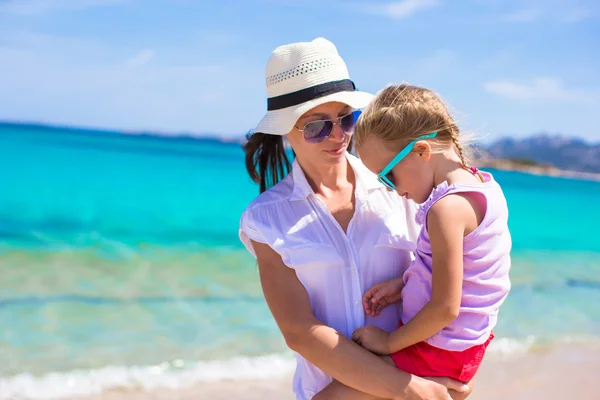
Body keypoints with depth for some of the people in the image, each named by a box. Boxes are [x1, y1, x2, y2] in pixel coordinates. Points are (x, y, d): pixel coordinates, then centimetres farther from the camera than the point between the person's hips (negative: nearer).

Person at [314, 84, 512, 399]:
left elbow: (445, 309, -27)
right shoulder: (482, 183, 2)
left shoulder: (447, 208, -27)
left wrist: (389, 342, -14)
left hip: (437, 354, -10)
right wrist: (404, 283, 2)